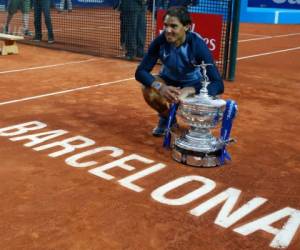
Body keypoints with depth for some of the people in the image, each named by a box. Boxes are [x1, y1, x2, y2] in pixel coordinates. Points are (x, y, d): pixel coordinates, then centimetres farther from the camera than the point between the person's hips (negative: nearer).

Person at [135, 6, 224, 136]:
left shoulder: (198, 45, -33)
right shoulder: (160, 41, -26)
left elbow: (218, 84, -37)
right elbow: (141, 72, -25)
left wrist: (189, 90, -54)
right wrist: (160, 87, -45)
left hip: (194, 83, -2)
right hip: (169, 79, 2)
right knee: (148, 90, -28)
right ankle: (166, 117, 5)